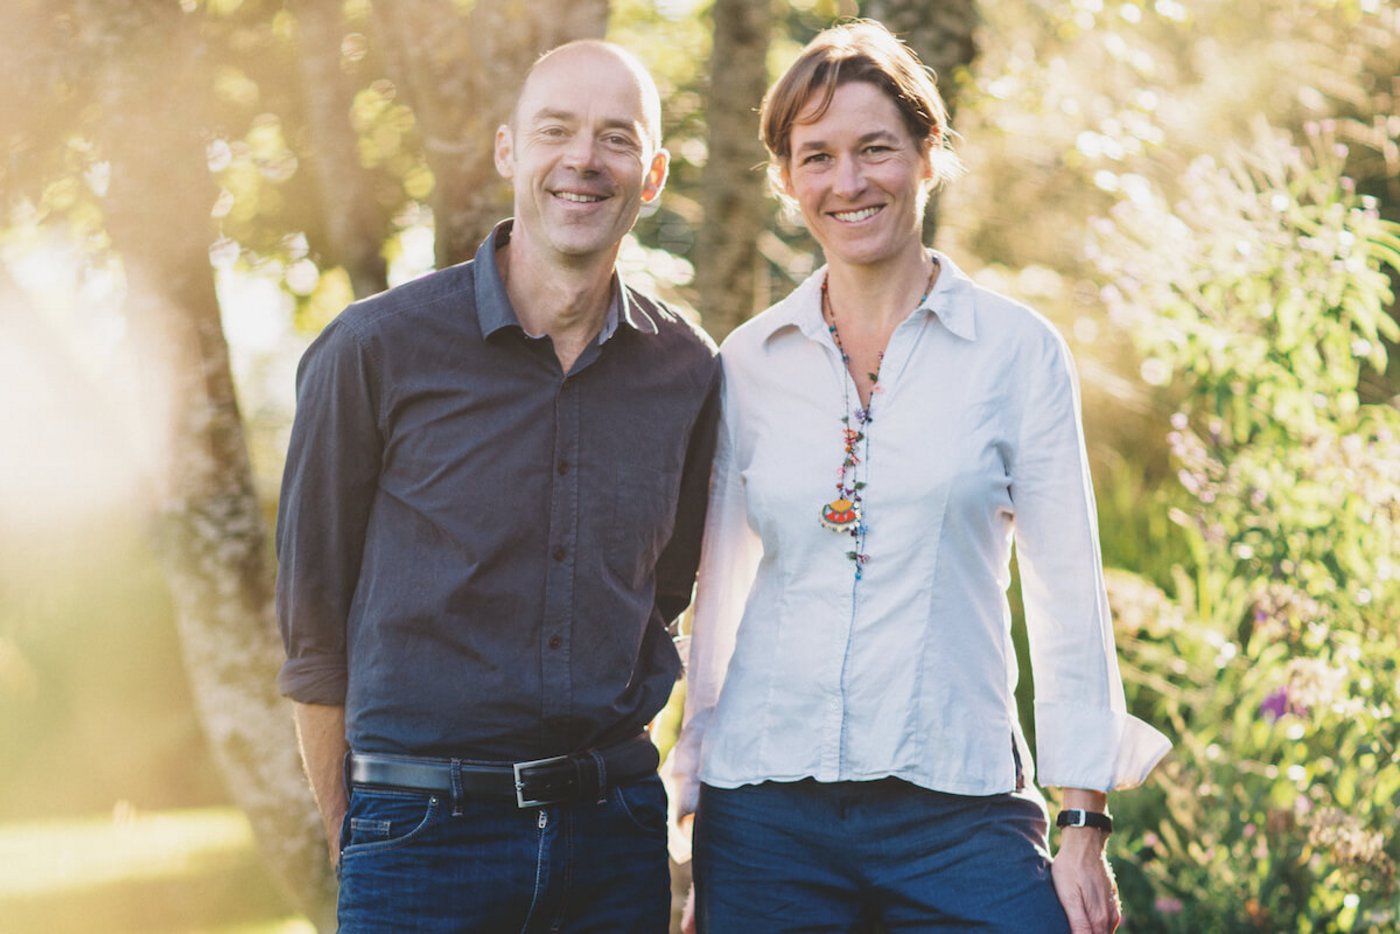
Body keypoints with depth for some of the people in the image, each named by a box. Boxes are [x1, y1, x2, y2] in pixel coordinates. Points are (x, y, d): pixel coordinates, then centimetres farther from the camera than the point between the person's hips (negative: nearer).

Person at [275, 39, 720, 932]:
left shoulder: (688, 370, 3)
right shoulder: (377, 348, -5)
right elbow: (313, 615, 0)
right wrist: (352, 845, 4)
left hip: (617, 828, 3)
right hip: (422, 827, -3)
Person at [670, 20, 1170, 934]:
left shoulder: (1016, 350, 0)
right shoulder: (749, 362, 7)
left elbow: (1069, 595, 0)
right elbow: (721, 589, 12)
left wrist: (1085, 823, -3)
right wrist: (693, 783, 10)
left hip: (958, 810, -2)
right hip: (764, 809, 2)